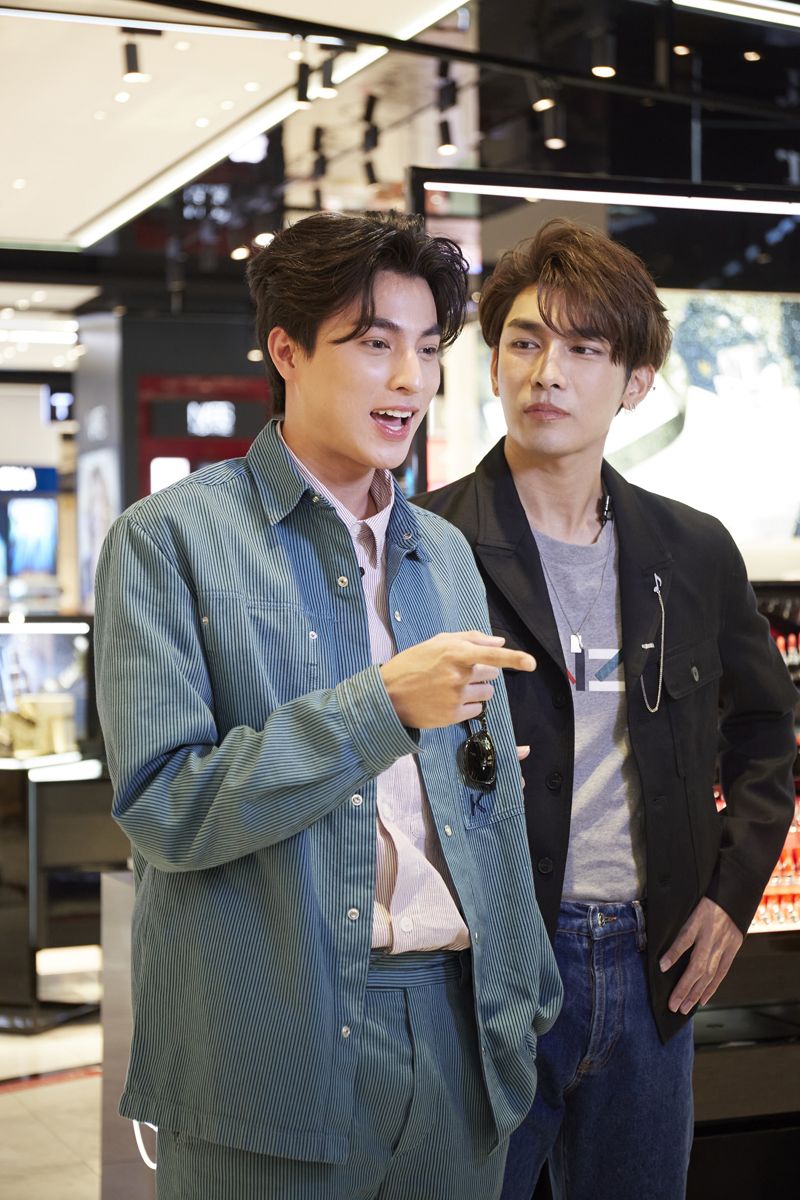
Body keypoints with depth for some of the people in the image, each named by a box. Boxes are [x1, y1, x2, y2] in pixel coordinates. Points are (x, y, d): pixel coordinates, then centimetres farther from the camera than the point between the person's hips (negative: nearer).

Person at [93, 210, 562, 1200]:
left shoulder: (446, 554, 14)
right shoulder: (168, 540, -5)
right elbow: (160, 807, -14)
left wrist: (526, 1002, 14)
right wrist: (384, 704, -19)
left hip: (456, 1038, 5)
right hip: (276, 1049, -5)